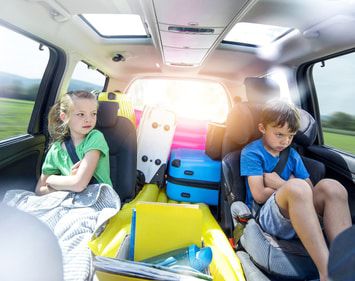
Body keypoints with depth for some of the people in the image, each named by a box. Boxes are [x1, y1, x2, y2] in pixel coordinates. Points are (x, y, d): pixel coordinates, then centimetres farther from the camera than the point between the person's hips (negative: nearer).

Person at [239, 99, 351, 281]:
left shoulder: (292, 155, 15)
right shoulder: (251, 152, -3)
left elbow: (310, 192, 9)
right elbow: (259, 196, -12)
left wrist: (281, 183, -7)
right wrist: (291, 185, -2)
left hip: (298, 216, 6)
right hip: (266, 216, -5)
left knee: (330, 187, -19)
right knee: (297, 187, -33)